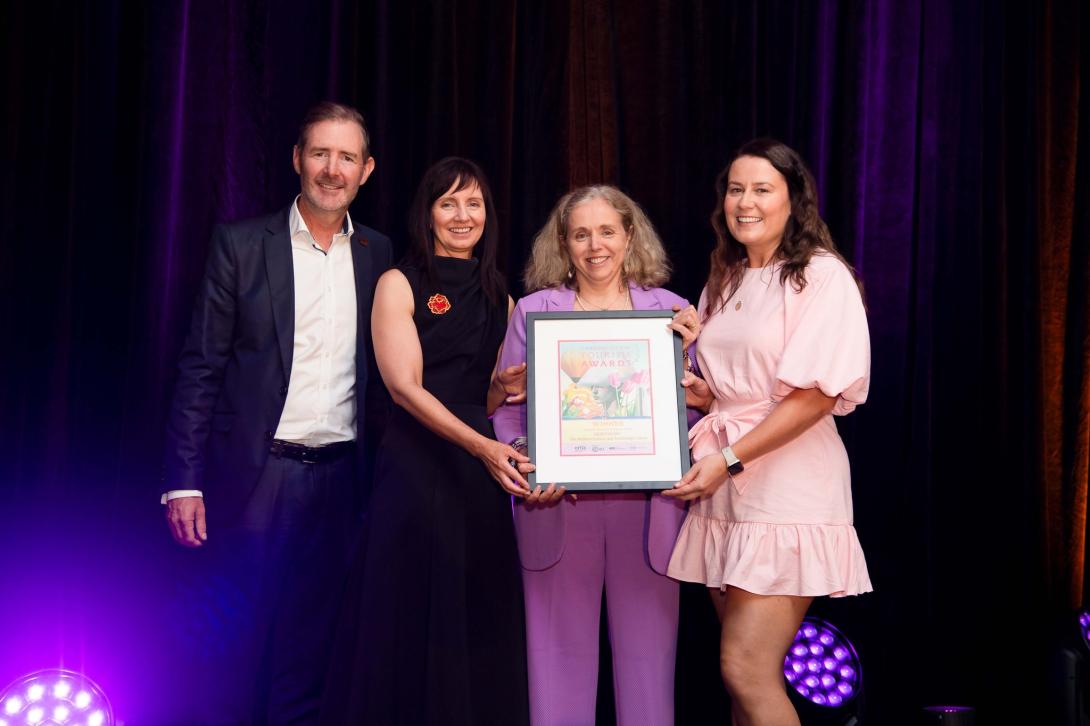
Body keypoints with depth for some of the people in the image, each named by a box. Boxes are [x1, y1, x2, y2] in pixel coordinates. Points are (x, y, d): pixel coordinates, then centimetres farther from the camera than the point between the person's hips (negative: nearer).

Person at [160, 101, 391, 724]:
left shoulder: (379, 254, 8)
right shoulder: (242, 244, -1)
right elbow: (201, 368, -3)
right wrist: (184, 481, -9)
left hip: (339, 478, 3)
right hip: (256, 473, -2)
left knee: (308, 649, 11)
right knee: (238, 648, 5)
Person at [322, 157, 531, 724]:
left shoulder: (499, 300, 16)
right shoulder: (399, 285, 1)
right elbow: (405, 387, -11)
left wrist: (505, 390, -1)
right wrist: (481, 445, -23)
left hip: (481, 469, 5)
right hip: (416, 466, -5)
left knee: (478, 627, 5)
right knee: (411, 622, -2)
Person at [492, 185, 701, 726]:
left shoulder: (668, 310, 8)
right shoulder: (534, 310, 5)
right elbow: (508, 408, 3)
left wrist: (690, 351, -8)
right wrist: (522, 460, -14)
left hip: (646, 505, 1)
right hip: (558, 504, 0)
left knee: (646, 651, 6)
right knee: (562, 652, 7)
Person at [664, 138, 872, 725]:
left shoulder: (823, 275, -6)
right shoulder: (722, 285, 16)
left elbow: (819, 393, -14)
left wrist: (729, 458, -17)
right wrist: (693, 392, 1)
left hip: (787, 483, -7)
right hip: (723, 486, 7)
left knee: (746, 668, -12)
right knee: (741, 670, 9)